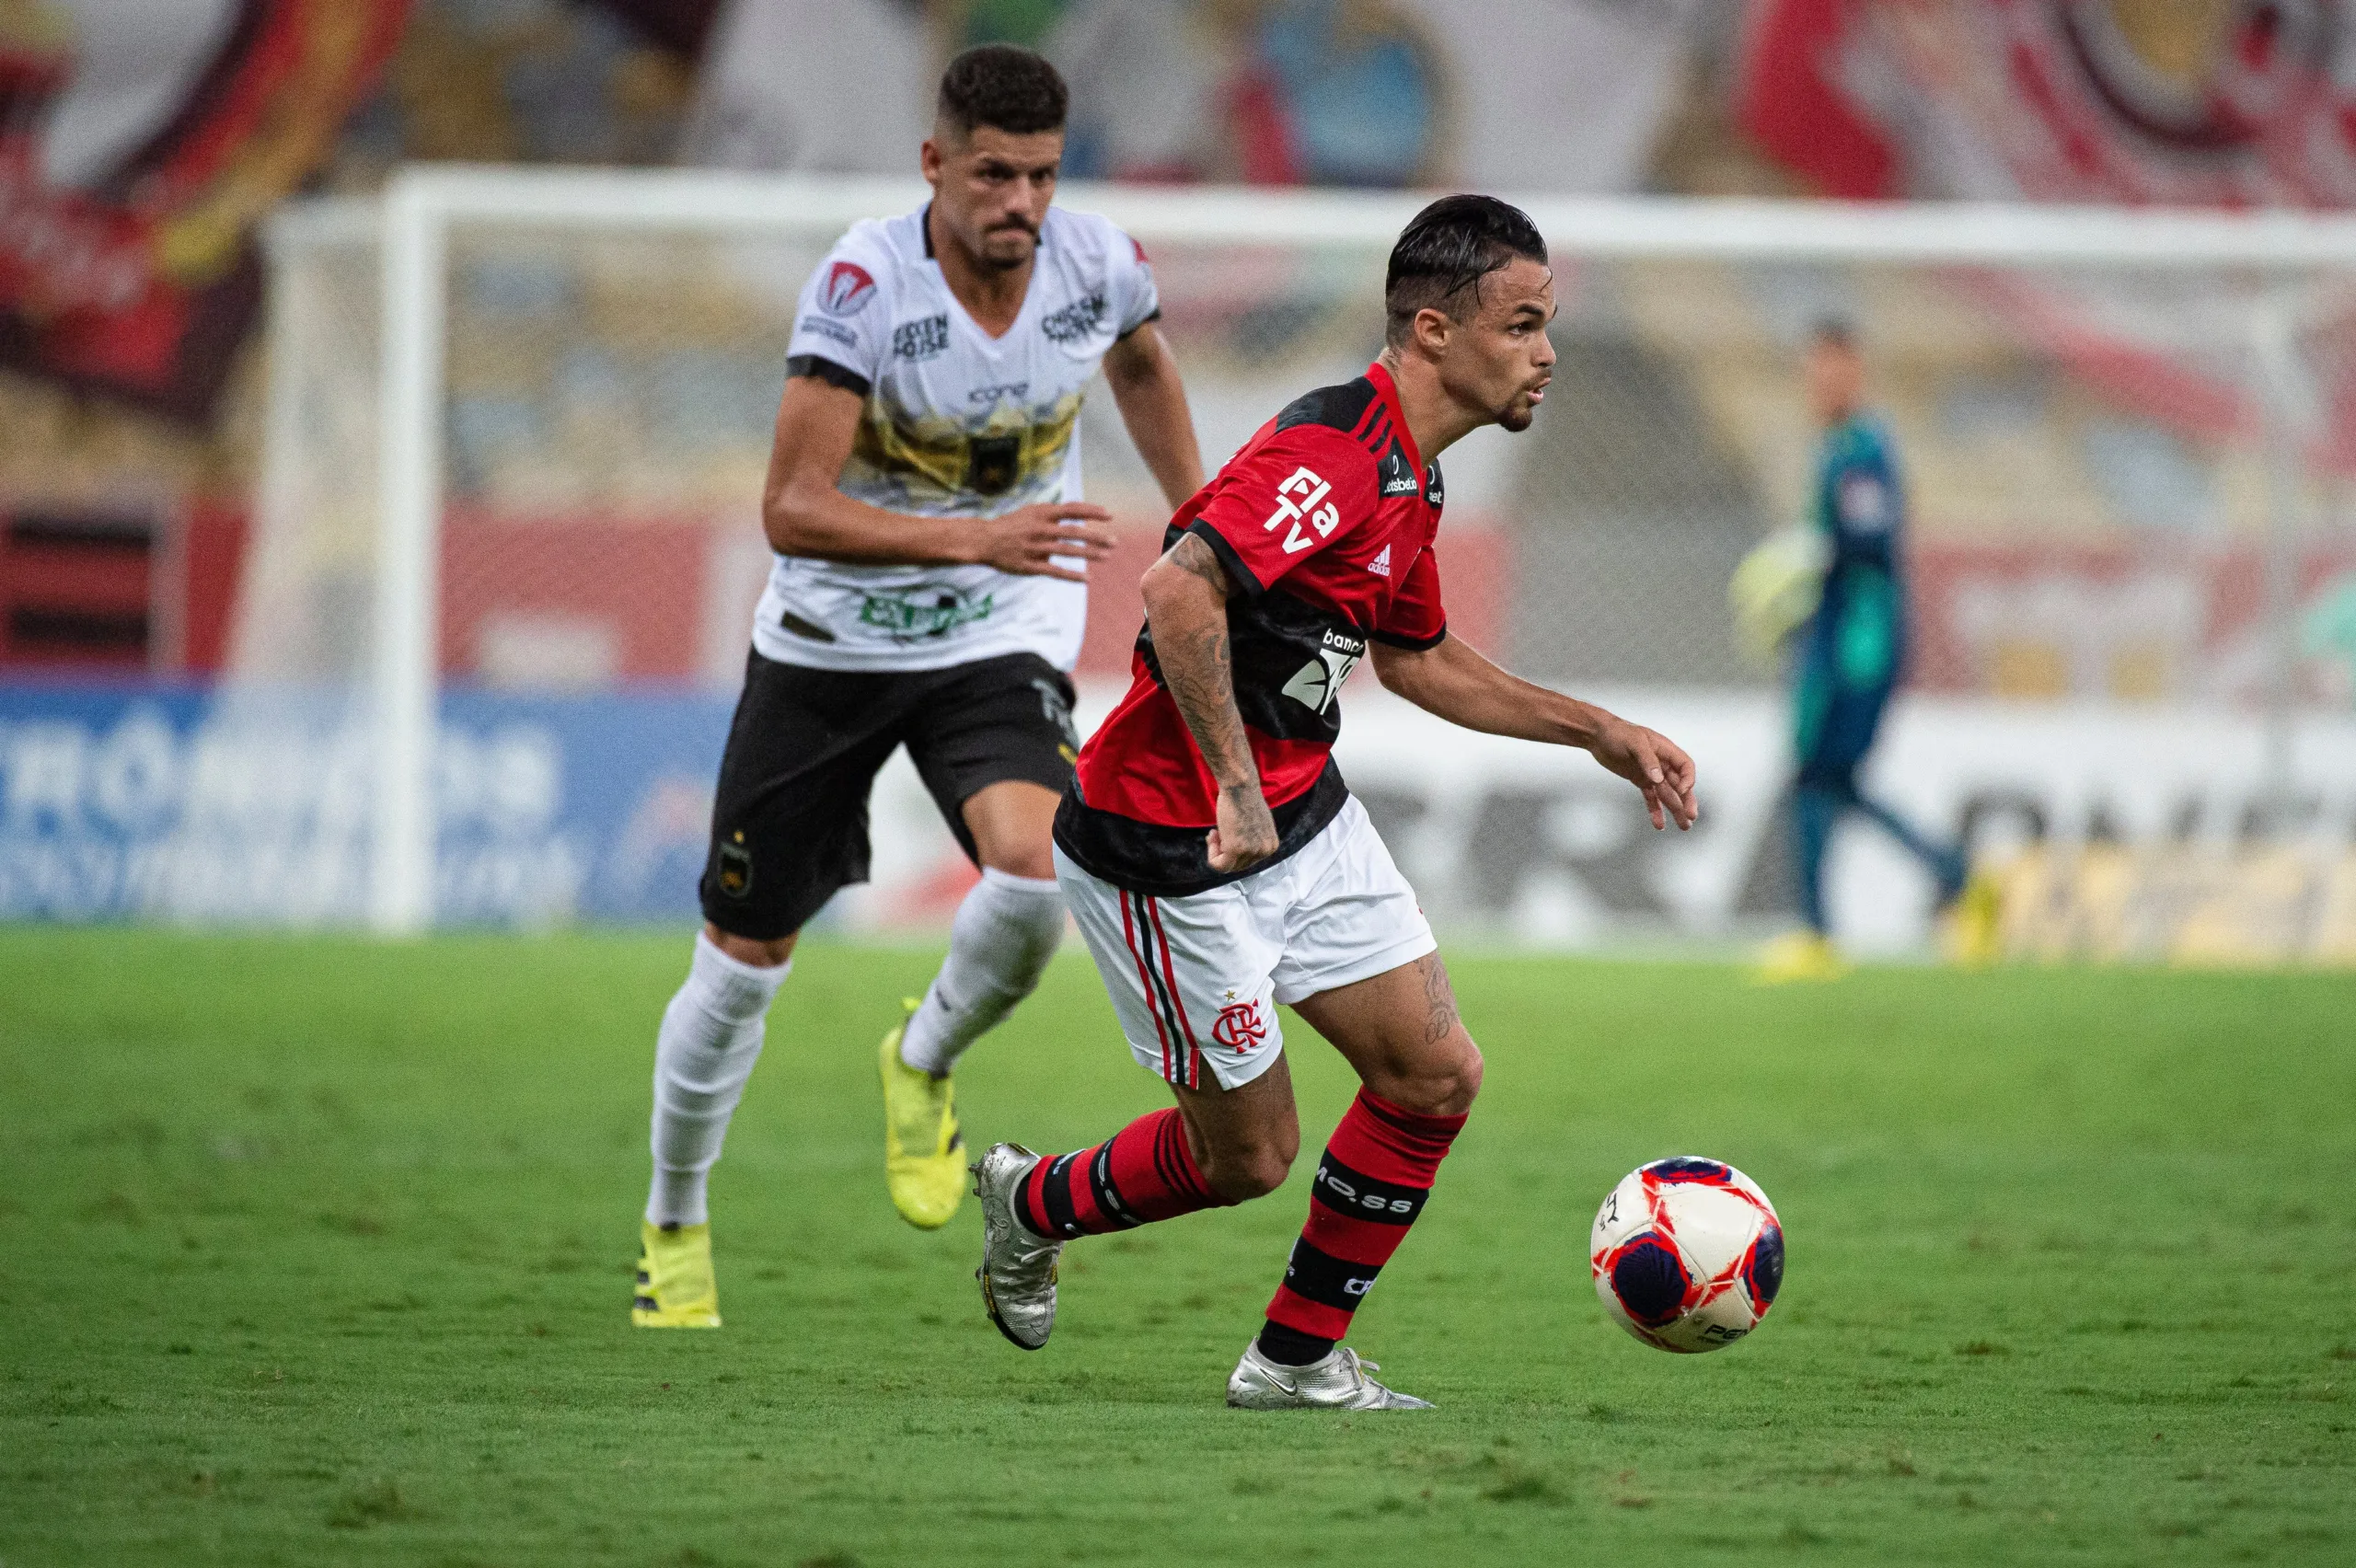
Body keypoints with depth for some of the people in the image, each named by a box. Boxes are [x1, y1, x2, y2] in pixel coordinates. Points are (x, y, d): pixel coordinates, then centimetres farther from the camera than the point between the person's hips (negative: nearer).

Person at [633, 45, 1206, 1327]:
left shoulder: (1100, 268, -11)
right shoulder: (865, 283, -23)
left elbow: (1141, 363, 16)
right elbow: (792, 510, -27)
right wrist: (975, 541, -37)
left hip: (1000, 646, 2)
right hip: (829, 644, -2)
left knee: (1035, 871, -28)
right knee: (743, 962, 6)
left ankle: (924, 1063, 5)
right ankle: (674, 1226, 31)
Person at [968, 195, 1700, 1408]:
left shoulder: (1408, 476, 8)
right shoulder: (1330, 452, -24)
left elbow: (1415, 658, 25)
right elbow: (1178, 588, -38)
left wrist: (1598, 731, 23)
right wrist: (1235, 788, -36)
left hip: (1300, 815, 9)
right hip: (1169, 849, -9)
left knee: (1436, 1075, 2)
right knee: (1248, 1154, 2)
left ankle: (1297, 1358, 14)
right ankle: (1031, 1206, 31)